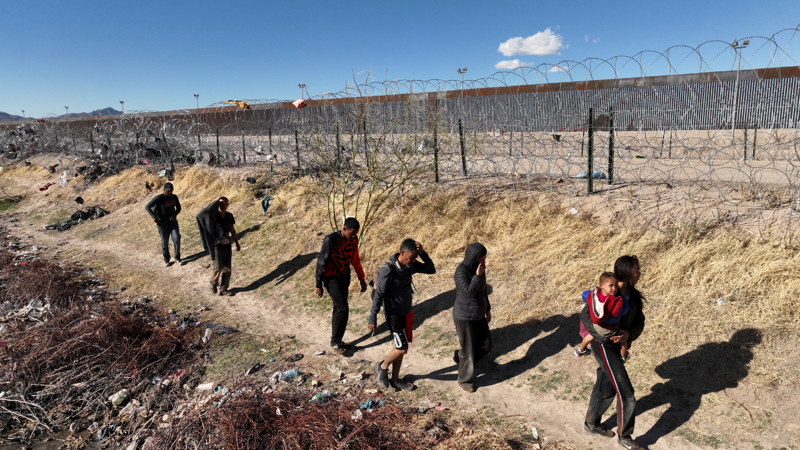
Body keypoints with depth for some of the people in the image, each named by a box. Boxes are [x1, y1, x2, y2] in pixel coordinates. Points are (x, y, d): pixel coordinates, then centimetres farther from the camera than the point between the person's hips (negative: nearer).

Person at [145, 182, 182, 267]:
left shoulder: (174, 197, 0)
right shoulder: (159, 198, -13)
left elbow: (178, 208, 13)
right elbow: (147, 206, -15)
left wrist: (175, 215, -6)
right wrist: (154, 217, -24)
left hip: (172, 221, 3)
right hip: (162, 222, -3)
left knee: (177, 239, -7)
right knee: (165, 242, 3)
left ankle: (177, 258, 8)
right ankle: (166, 260, 21)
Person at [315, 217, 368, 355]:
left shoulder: (354, 240, -1)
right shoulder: (331, 240, -20)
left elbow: (355, 260, 12)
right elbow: (321, 262, -15)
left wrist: (362, 279, 14)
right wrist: (318, 285, -12)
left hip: (344, 278, 6)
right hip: (331, 278, -6)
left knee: (338, 309, 12)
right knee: (343, 309, -12)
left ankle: (337, 341, 24)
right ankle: (335, 342, 3)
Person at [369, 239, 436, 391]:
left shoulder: (410, 265, -3)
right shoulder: (388, 270, -23)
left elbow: (431, 270, -3)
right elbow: (378, 295, -20)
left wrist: (423, 253, -18)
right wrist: (372, 318, -17)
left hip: (407, 312, 7)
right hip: (394, 314, -7)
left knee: (400, 347, 15)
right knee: (402, 348, -5)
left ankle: (395, 379, 29)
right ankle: (382, 367, 22)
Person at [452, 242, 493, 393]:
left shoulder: (478, 267, -2)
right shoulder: (461, 271, -27)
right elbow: (468, 292, -35)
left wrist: (488, 309, 17)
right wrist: (478, 275, -36)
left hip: (478, 315, 8)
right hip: (465, 317, -8)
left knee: (486, 346, 16)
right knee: (469, 350, 9)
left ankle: (460, 357, 42)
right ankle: (465, 380, 34)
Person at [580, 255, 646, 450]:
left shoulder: (633, 295, 0)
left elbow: (639, 321, 1)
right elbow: (586, 316, -21)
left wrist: (629, 334, -19)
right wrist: (605, 336, -27)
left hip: (618, 346, 8)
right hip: (604, 346, -8)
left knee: (606, 387, 21)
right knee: (626, 393, -3)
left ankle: (591, 424, 40)